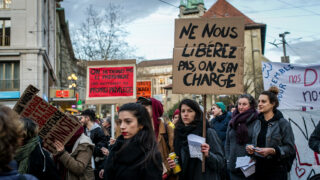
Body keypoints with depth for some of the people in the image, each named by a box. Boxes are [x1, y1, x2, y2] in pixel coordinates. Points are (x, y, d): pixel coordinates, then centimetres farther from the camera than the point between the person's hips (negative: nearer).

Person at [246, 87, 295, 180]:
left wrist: (272, 151, -22)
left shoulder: (283, 123, -7)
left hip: (276, 170, -5)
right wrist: (251, 148, 1)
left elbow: (290, 148, -11)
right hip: (259, 168, 5)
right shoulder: (258, 123, 11)